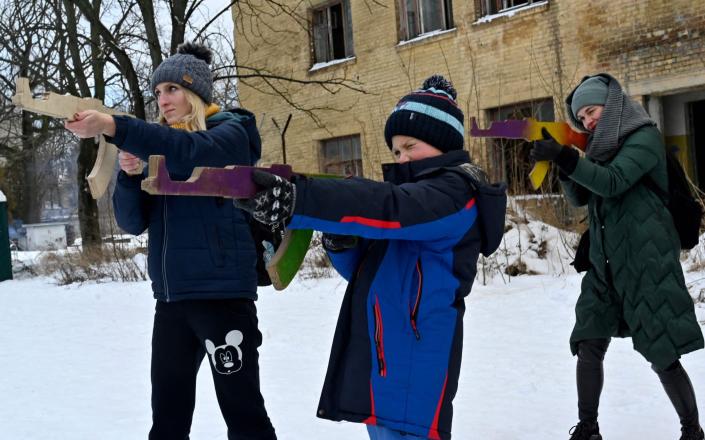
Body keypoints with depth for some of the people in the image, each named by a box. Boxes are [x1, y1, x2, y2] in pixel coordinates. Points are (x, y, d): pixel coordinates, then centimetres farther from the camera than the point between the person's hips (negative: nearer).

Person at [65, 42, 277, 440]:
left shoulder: (231, 132, -2)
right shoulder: (159, 149, 16)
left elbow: (191, 152, -25)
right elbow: (134, 221, 12)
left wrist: (113, 127, -33)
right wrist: (129, 174, -7)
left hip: (221, 292, -6)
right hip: (171, 296, 7)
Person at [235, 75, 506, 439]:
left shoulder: (456, 194, -9)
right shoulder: (415, 190, 20)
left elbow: (385, 209, -29)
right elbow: (367, 269, 19)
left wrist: (293, 200, -39)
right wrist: (340, 242, -4)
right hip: (378, 368, 9)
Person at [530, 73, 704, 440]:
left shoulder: (644, 137, -6)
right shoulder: (603, 146, 16)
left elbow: (613, 182, -19)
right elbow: (580, 197, 11)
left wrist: (565, 157, -28)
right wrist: (560, 163, -7)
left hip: (646, 259, -7)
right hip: (605, 262, 7)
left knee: (662, 354, -5)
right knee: (588, 348, 1)